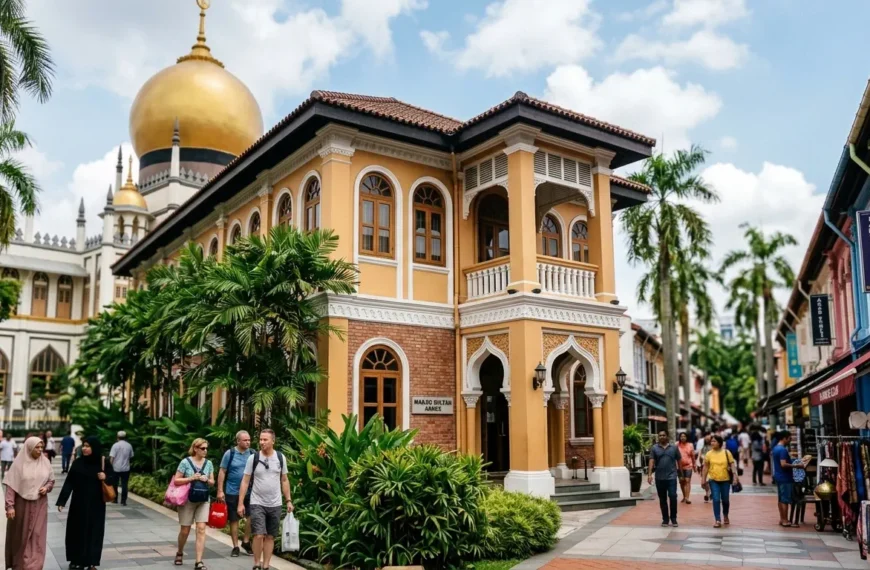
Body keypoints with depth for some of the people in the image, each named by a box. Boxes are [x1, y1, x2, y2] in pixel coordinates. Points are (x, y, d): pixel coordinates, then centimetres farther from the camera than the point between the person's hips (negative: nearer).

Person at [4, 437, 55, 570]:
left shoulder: (45, 462, -1)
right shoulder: (19, 463, -10)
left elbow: (51, 480, 11)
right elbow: (11, 485, -10)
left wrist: (46, 488, -10)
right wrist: (9, 506, -15)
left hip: (39, 505, 2)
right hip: (22, 504, -2)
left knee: (37, 535, 1)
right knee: (21, 535, 11)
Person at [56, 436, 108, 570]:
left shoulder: (103, 463, -3)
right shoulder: (77, 463, -4)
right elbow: (69, 482, -4)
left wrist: (105, 478, -18)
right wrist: (61, 501, -11)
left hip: (96, 505, 0)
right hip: (79, 503, 0)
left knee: (94, 532, 4)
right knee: (77, 532, 7)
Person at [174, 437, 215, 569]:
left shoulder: (208, 463, 3)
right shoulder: (185, 462, -8)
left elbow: (212, 483, 10)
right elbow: (176, 480, -8)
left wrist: (206, 480, -11)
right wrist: (191, 478, -21)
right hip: (187, 500, -2)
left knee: (201, 529, -8)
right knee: (185, 530, 8)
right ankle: (180, 553, 37)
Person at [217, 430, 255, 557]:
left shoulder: (253, 453, 1)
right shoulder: (230, 453, -5)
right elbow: (222, 472, -2)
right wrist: (220, 490, -6)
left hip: (250, 491, 1)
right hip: (232, 492, -1)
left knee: (251, 516, -7)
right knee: (234, 519, 7)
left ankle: (246, 542, 14)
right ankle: (235, 546, 19)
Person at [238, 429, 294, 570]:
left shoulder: (280, 458, 1)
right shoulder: (253, 458, -5)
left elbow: (284, 480, 9)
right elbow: (245, 481, -2)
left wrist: (288, 500, 5)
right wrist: (240, 503, -5)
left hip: (275, 504, 2)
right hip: (257, 503, -2)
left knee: (270, 537, 7)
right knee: (259, 535, -9)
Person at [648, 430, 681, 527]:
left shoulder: (674, 448, 4)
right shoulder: (654, 448, 2)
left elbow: (678, 461, 9)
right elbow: (651, 461, -4)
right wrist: (650, 474, -13)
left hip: (671, 477, -1)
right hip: (659, 478, 1)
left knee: (673, 497, -8)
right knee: (662, 499, 9)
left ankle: (673, 518, 7)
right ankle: (665, 519, 19)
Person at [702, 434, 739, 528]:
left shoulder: (727, 452, -5)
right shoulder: (708, 454, -1)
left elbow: (732, 464, -3)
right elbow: (706, 467, 5)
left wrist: (735, 476, -13)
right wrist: (703, 480, 4)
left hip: (725, 480, 0)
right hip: (713, 480, 0)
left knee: (725, 500, 11)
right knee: (716, 500, -6)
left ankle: (726, 516, 36)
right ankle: (717, 520, -2)